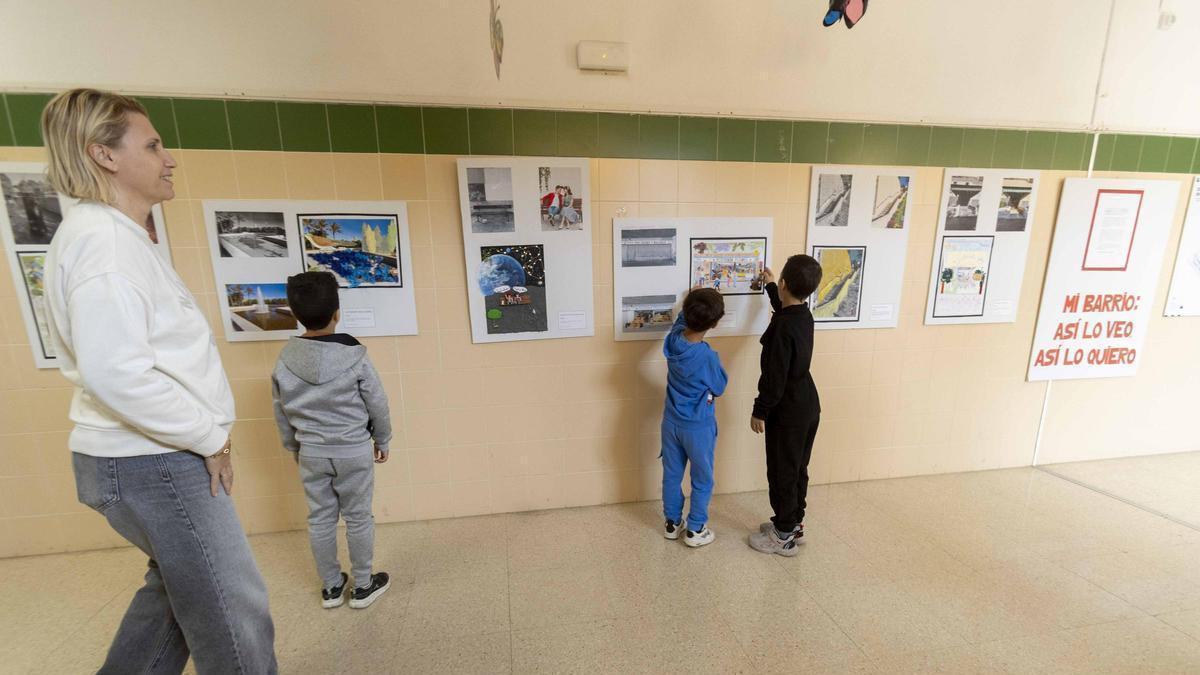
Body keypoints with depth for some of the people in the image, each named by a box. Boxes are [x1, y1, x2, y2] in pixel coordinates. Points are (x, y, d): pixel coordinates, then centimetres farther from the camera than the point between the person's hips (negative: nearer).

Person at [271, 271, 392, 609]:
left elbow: (282, 413, 5)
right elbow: (378, 404, -9)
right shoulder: (355, 356, -17)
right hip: (354, 451, -3)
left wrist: (295, 448, 20)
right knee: (358, 518, 10)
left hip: (311, 452, 4)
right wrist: (382, 441, 6)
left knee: (320, 519, 16)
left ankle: (331, 587, 31)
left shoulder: (285, 360, -6)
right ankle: (363, 586, 24)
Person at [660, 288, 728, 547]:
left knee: (672, 475, 19)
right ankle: (695, 530, 27)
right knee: (702, 480, 15)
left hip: (671, 422, 6)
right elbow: (719, 387, -8)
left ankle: (672, 523, 34)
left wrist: (691, 301, 25)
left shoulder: (672, 339, -11)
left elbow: (681, 321, 15)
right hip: (698, 427, -5)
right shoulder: (707, 356, -28)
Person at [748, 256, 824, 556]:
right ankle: (794, 523, 35)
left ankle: (784, 536, 20)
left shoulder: (782, 328, -26)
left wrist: (759, 411, -13)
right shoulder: (804, 315, 1)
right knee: (797, 469, 20)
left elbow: (774, 377, -24)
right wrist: (770, 286, 40)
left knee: (782, 473, 5)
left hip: (787, 411, -9)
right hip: (808, 406, 9)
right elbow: (785, 308, 28)